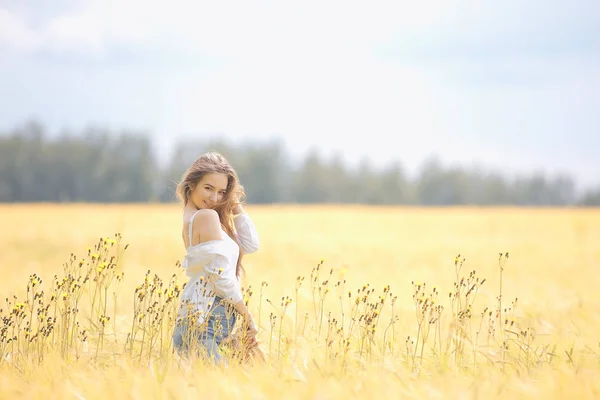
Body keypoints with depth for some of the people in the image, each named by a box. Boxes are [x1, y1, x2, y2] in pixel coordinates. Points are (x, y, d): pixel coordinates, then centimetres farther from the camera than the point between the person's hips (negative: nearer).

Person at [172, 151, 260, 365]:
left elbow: (250, 245, 14)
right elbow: (222, 276, -15)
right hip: (208, 320, -10)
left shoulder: (192, 217, 17)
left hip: (196, 317, 10)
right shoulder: (208, 216, -12)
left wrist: (236, 205, 10)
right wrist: (246, 313, -6)